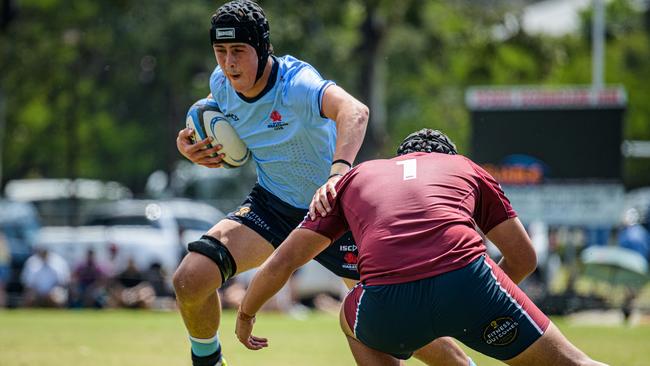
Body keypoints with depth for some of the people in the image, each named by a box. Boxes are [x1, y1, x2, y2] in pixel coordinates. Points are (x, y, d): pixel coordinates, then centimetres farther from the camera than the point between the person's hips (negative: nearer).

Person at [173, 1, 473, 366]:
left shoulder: (297, 83, -30)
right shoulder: (222, 83, -10)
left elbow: (355, 111, -51)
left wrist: (338, 172, -68)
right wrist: (191, 146, -10)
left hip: (333, 208, -5)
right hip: (272, 206, 5)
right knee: (189, 280, -15)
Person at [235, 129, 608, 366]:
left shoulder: (356, 176, 33)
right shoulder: (465, 167, 32)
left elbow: (282, 262, 31)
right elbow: (524, 256, 29)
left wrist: (247, 313, 47)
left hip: (387, 302, 1)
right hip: (466, 278, -1)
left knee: (354, 324, 37)